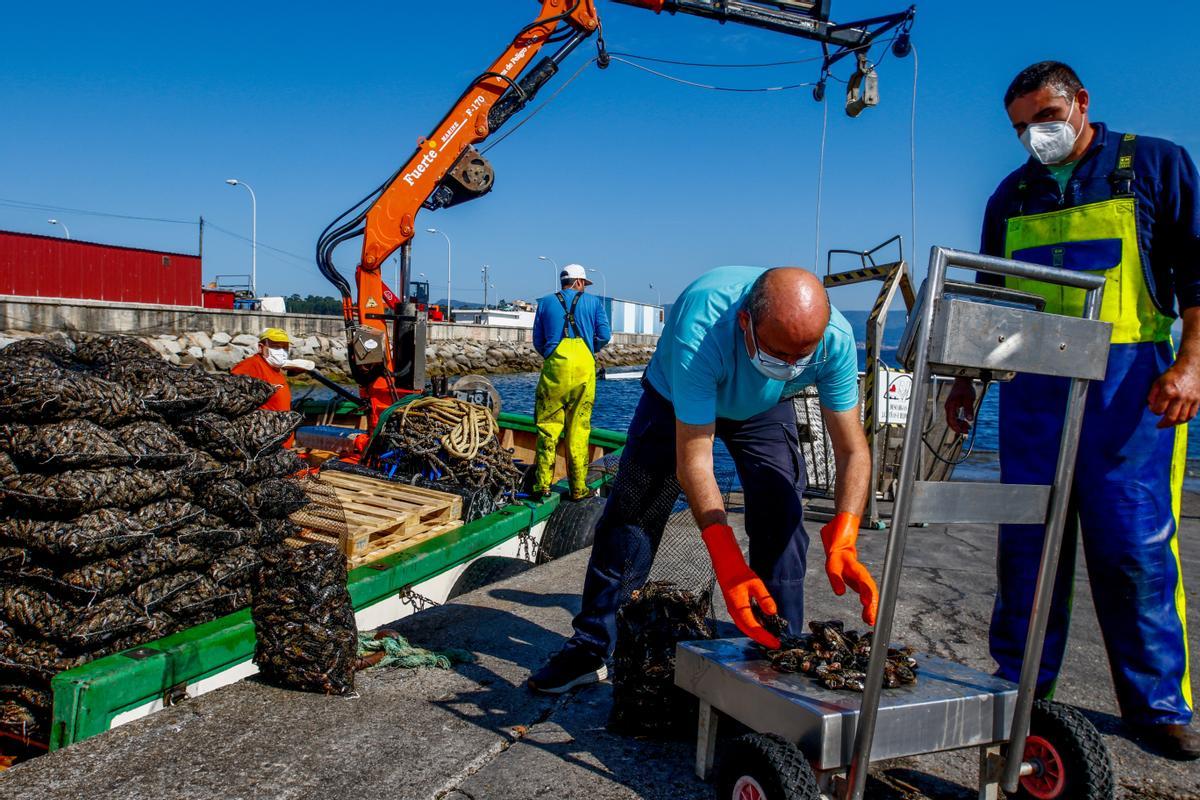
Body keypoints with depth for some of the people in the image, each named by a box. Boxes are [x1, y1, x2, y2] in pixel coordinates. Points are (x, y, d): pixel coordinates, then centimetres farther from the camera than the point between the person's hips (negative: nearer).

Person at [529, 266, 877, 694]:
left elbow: (853, 451, -27)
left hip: (765, 410, 3)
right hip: (676, 399, -2)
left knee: (782, 524, -11)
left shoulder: (835, 338, -34)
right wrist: (727, 561, -51)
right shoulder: (700, 326, -45)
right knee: (629, 520, -2)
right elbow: (693, 459, -43)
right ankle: (589, 650, 13)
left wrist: (842, 541, -43)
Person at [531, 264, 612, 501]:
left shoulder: (546, 302, 16)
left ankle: (543, 483, 1)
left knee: (548, 426, 5)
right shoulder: (593, 302, 13)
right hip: (584, 368, 0)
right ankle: (578, 487, 7)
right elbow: (604, 336, 5)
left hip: (554, 366, 0)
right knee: (579, 428, 4)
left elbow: (537, 341, 15)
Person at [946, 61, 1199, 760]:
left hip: (1128, 384, -3)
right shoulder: (1012, 195, 17)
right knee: (1027, 540, 3)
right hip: (1032, 385, 4)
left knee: (1135, 544, -4)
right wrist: (967, 380, 15)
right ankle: (1020, 688, 14)